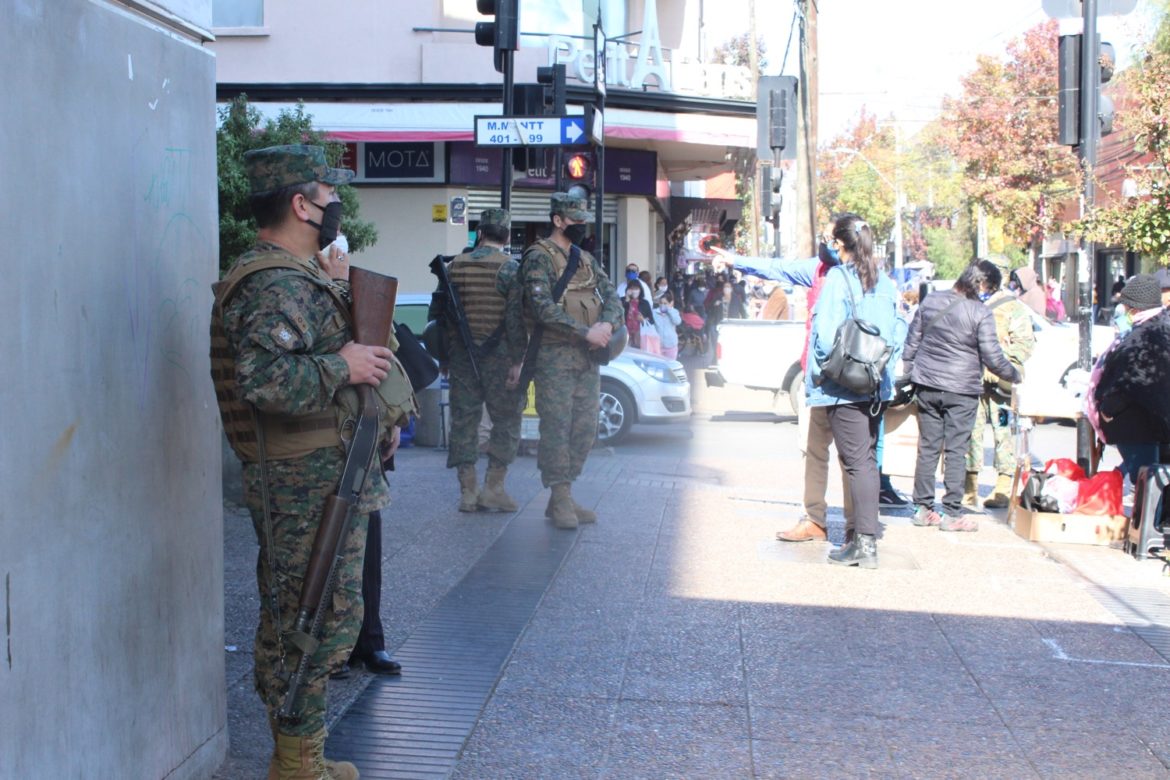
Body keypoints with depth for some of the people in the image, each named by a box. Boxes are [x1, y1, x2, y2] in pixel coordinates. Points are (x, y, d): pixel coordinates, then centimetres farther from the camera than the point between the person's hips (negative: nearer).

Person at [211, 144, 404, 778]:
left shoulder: (296, 275, 16)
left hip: (297, 482, 11)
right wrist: (343, 365, -24)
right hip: (310, 486, -11)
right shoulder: (279, 284, -19)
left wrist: (338, 289, 15)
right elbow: (262, 376, -33)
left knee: (291, 622, 17)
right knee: (324, 619, -3)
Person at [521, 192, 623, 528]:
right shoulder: (539, 257, -7)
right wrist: (585, 332, -21)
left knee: (585, 429, 8)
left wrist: (607, 324, -10)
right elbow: (542, 308, -18)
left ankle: (564, 498, 17)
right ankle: (560, 500, 0)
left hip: (588, 357, 8)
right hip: (555, 357, -8)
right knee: (557, 428, -6)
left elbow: (611, 296, 12)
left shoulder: (585, 259, 17)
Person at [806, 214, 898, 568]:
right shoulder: (885, 282, 8)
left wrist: (818, 372, -5)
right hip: (876, 385, 7)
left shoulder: (838, 279, -11)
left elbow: (826, 333, -16)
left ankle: (865, 544, -6)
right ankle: (861, 533, 19)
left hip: (844, 384, -7)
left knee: (857, 461, -6)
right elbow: (894, 334, 11)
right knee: (867, 457, 13)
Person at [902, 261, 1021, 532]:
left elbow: (912, 342, 10)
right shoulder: (981, 313, -13)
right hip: (961, 390, -5)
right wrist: (1014, 375, 6)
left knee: (927, 447, 10)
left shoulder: (930, 301, 4)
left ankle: (923, 508, 14)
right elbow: (992, 357, -10)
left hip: (927, 386, 5)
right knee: (956, 451, 1)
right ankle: (951, 513, 3)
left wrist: (909, 372, 20)